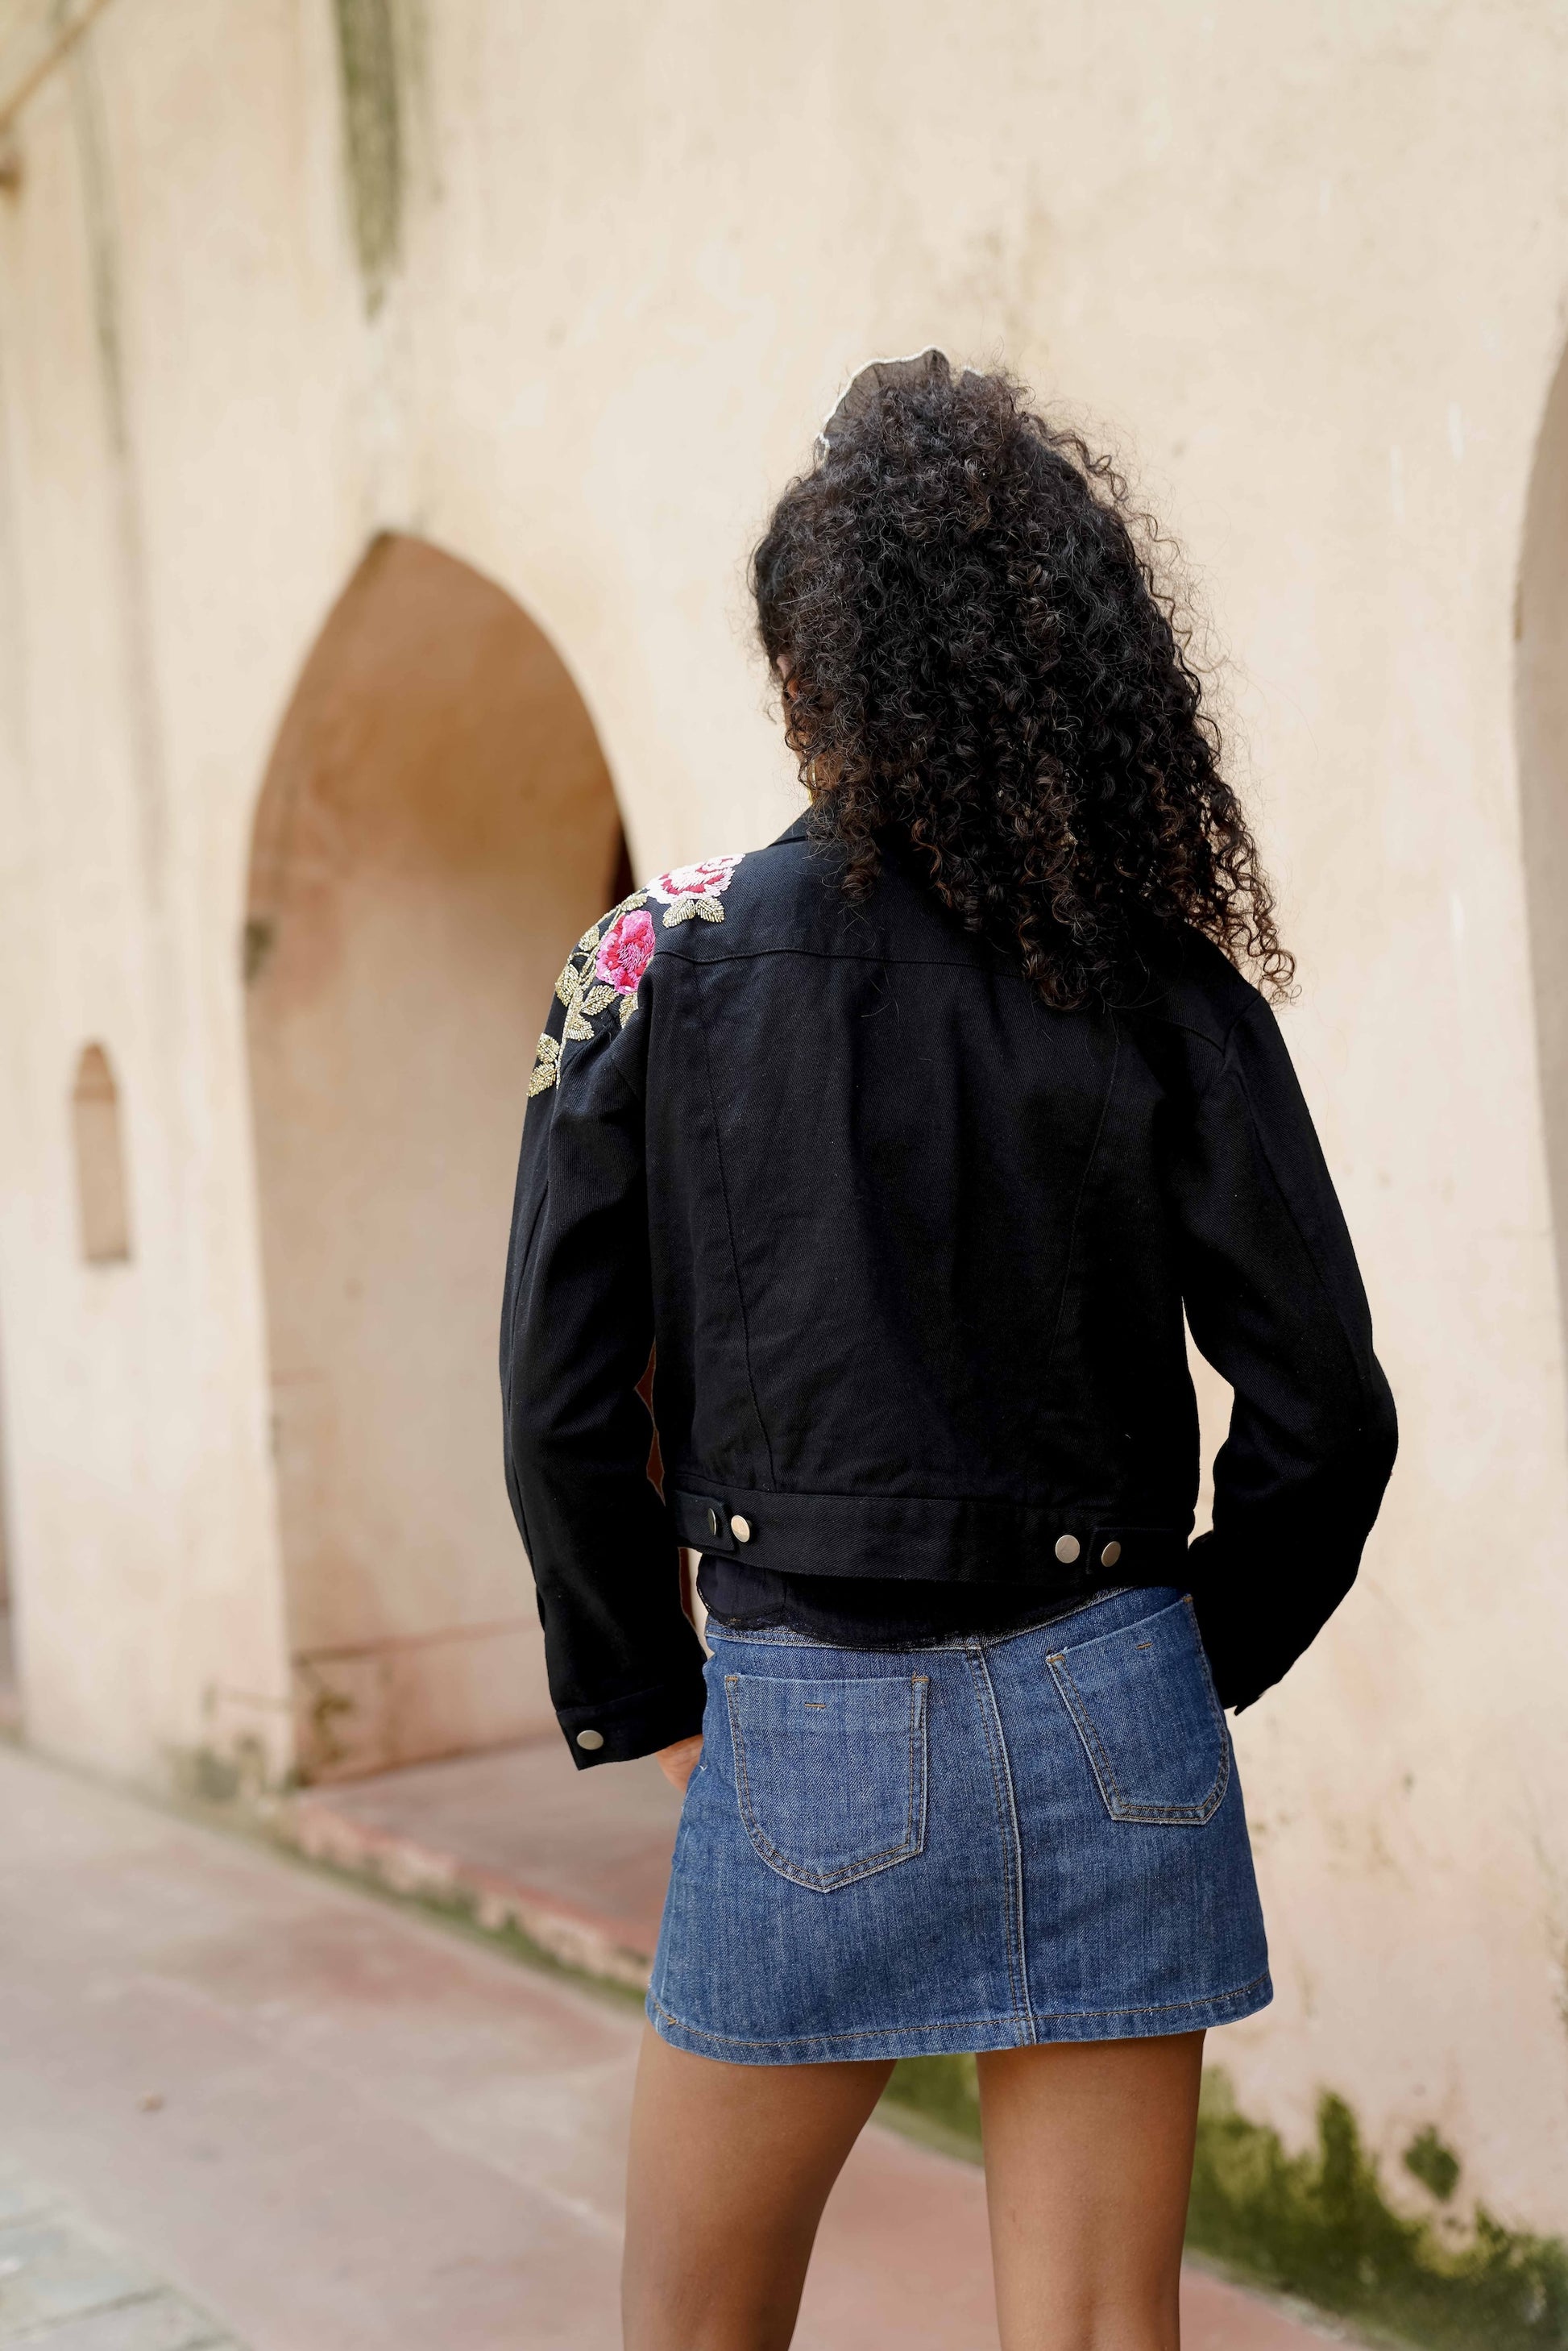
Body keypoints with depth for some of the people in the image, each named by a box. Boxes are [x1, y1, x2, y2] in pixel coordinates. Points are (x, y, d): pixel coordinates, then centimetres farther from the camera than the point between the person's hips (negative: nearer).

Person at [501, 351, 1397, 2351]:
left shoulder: (657, 968, -5)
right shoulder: (1162, 985, -3)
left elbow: (563, 1398, -5)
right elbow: (1324, 1408, -4)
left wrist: (643, 1703, 8)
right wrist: (1203, 1661, 12)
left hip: (806, 1734, -1)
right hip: (1107, 1728, 2)